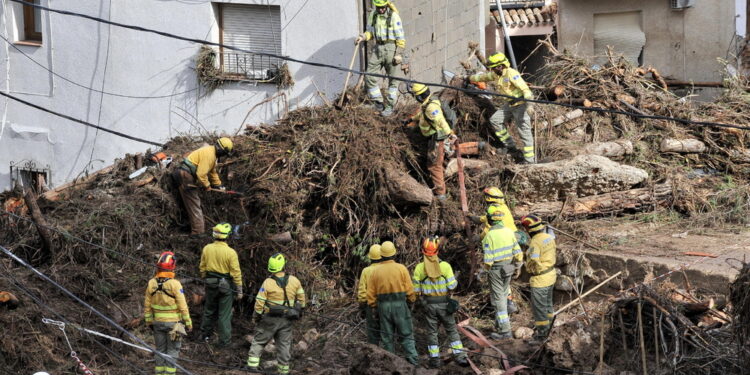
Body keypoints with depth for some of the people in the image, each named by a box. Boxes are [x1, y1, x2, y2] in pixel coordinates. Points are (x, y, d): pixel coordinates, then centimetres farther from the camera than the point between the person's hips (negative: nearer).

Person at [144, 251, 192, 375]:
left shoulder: (152, 283, -6)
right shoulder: (174, 284, -19)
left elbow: (147, 305, 3)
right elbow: (183, 306, -15)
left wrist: (149, 322, 15)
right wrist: (188, 323, -4)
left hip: (158, 322, 4)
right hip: (174, 323, -4)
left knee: (160, 349, 14)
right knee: (172, 351, 4)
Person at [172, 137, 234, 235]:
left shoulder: (213, 153, 13)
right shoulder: (209, 154, -21)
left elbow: (213, 171, 28)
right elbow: (201, 173, -26)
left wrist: (218, 184, 33)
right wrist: (207, 186, -12)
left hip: (189, 176, 10)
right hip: (186, 176, -10)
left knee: (195, 204, 17)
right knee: (194, 205, -7)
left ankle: (199, 228, 25)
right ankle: (198, 232, -6)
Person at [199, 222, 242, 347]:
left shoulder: (207, 249, -6)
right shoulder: (230, 252, -18)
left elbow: (202, 268, 5)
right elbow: (236, 273, -14)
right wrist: (239, 291, -5)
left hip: (210, 284, 4)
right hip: (225, 285, -4)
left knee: (209, 310, 22)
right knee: (224, 314, 6)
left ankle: (205, 335, 34)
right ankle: (224, 341, 12)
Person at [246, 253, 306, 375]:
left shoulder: (268, 283, -15)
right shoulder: (294, 281, -5)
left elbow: (259, 302, -13)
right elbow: (301, 298, 5)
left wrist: (256, 317, 1)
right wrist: (299, 311, 20)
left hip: (270, 319, -3)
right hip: (287, 319, 3)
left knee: (259, 341, 11)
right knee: (284, 344, 12)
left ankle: (252, 365, 4)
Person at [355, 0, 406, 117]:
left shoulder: (393, 16, -9)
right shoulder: (373, 15, 6)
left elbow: (400, 37, -8)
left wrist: (399, 54, -14)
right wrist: (363, 37, -3)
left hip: (391, 47, -5)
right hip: (378, 48, 5)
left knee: (393, 79, 3)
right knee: (369, 76, -1)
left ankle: (390, 106, 12)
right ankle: (378, 102, 13)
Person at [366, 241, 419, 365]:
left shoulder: (375, 271, 0)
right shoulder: (401, 268, -8)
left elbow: (371, 293, 3)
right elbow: (409, 289, -7)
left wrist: (374, 307, 14)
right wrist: (413, 300, 9)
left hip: (383, 306, 2)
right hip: (400, 305, -2)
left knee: (387, 336, 10)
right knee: (406, 334, 5)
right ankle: (413, 359, -3)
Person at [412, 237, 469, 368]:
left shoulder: (419, 268, -9)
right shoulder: (445, 266, -12)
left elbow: (416, 289, -6)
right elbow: (452, 286, -11)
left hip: (428, 304, 1)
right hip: (444, 303, 0)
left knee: (432, 331, 12)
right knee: (452, 330, 11)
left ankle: (435, 359, 14)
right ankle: (460, 356, 10)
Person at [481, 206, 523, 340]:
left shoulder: (490, 235, -20)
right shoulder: (509, 232, -1)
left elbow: (488, 257, -19)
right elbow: (517, 251, 3)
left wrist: (487, 268, 0)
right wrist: (518, 267, 13)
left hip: (496, 269, -6)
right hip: (509, 267, 6)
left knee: (498, 299, 1)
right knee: (504, 295, 22)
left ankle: (505, 330, 1)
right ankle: (500, 322, 35)